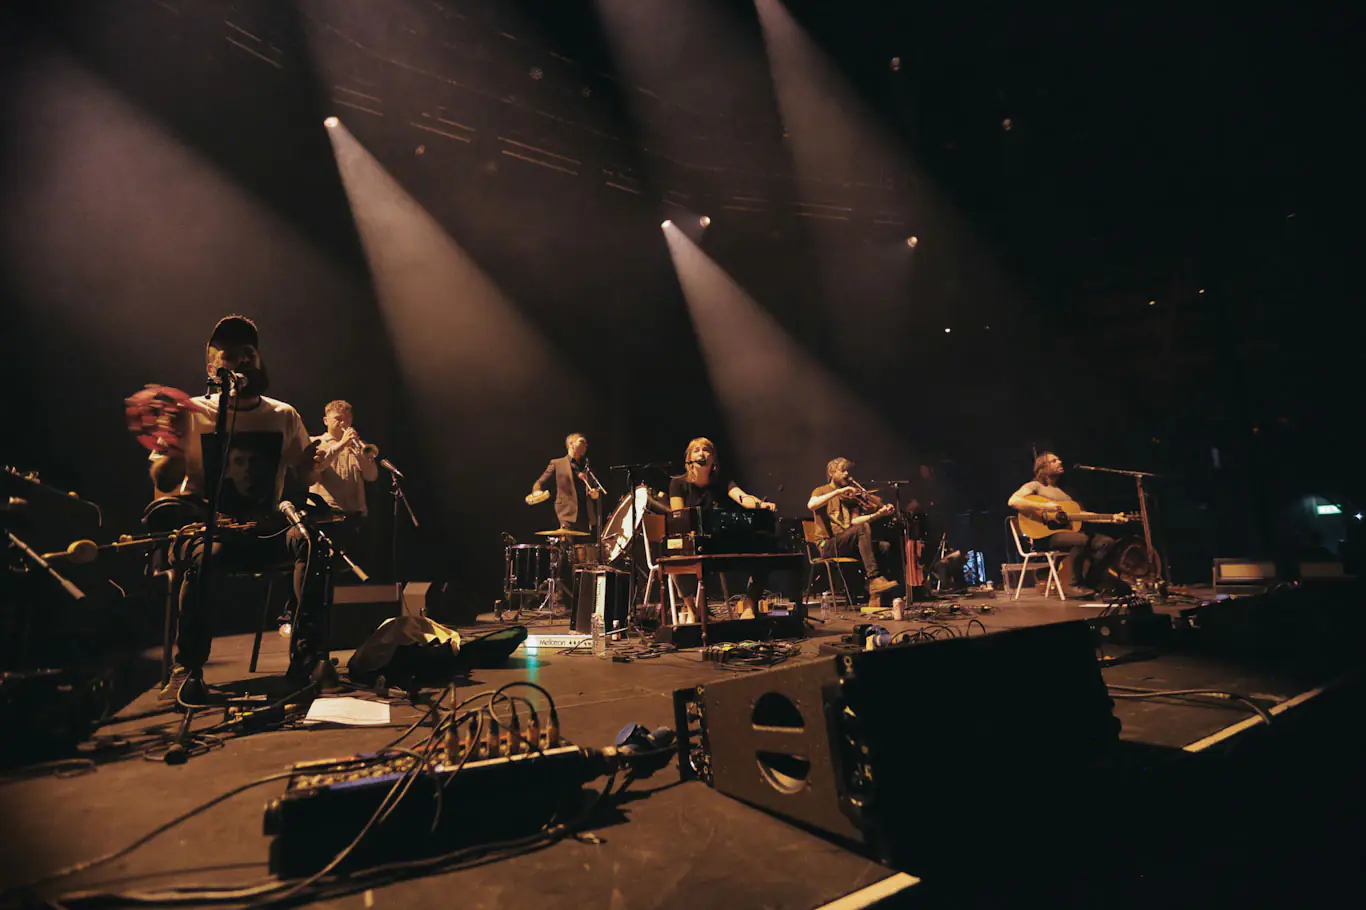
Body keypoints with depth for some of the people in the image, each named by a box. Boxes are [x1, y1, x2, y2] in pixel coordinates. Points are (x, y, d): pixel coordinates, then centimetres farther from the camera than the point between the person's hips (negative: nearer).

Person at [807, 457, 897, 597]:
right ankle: (874, 578, -33)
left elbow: (855, 520, 3)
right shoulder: (821, 491, 8)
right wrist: (838, 491, -22)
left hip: (849, 545, 5)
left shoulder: (850, 497, 22)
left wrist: (878, 514, -13)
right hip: (828, 545, -5)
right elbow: (811, 505, -18)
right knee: (863, 527, -29)